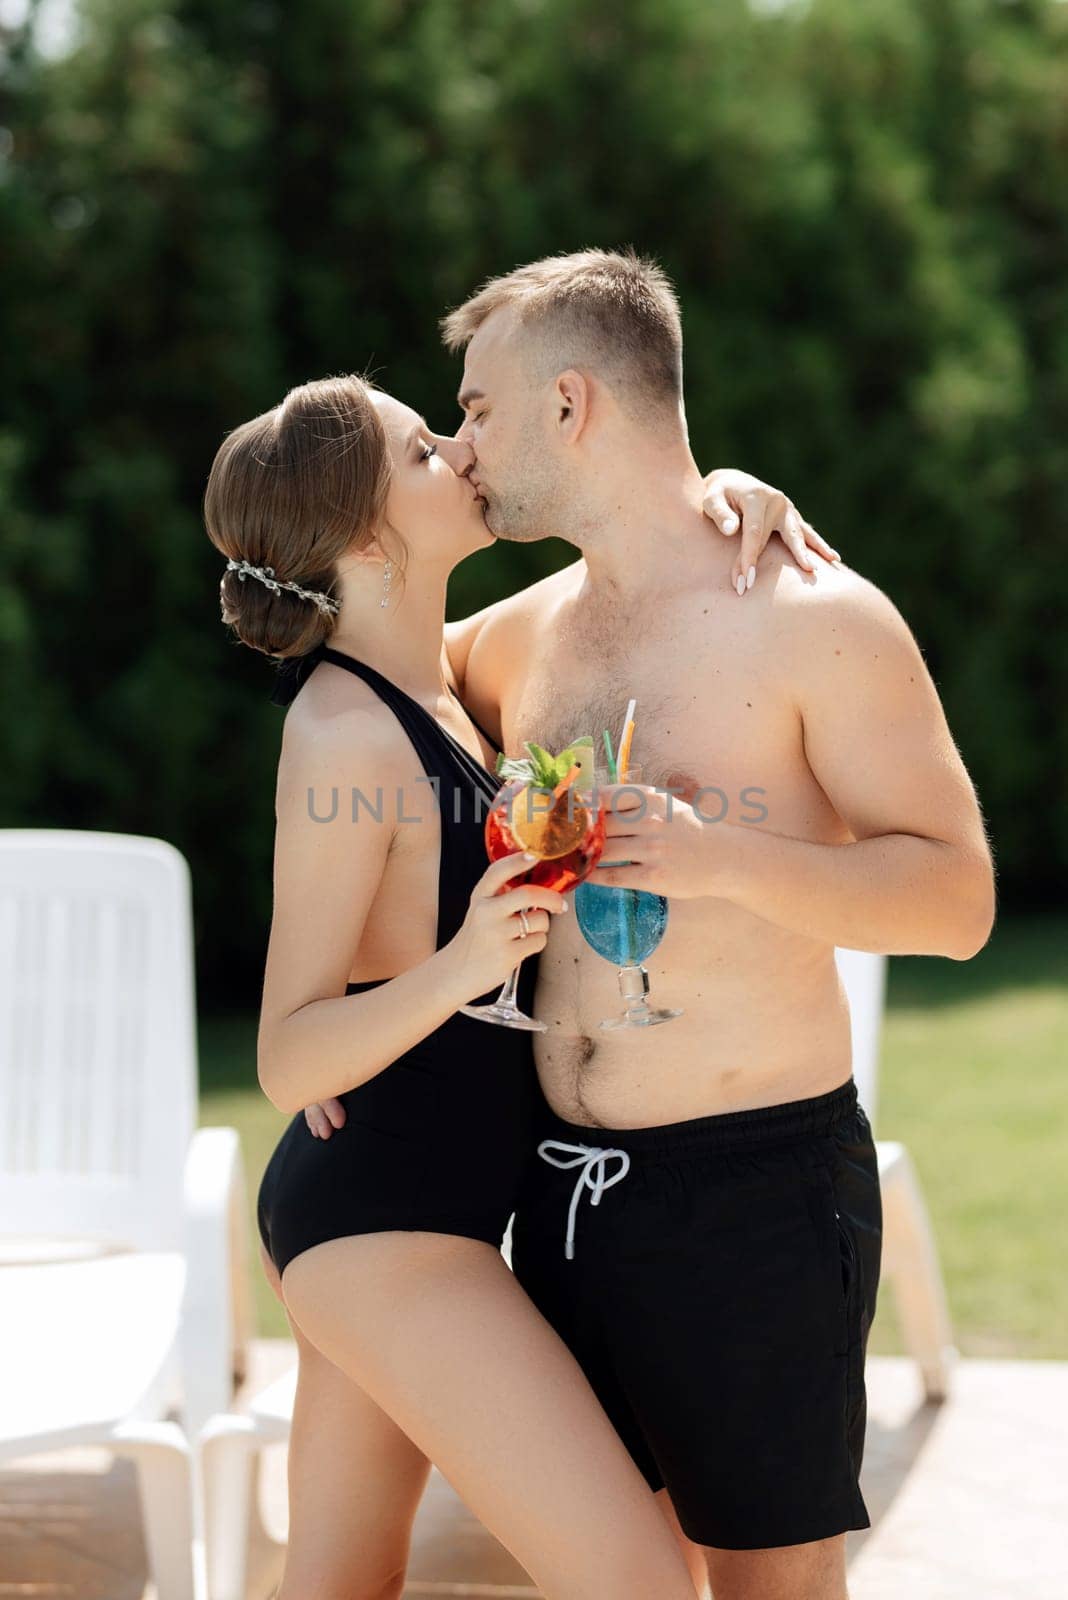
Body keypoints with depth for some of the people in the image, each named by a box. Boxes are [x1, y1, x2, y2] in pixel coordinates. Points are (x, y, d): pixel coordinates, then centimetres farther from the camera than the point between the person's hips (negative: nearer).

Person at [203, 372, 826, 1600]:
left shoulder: (431, 679, 8)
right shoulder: (347, 734, -19)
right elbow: (288, 1060, -21)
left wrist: (727, 493, 1)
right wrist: (461, 965, -37)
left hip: (383, 1218, 9)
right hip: (384, 1219, -9)